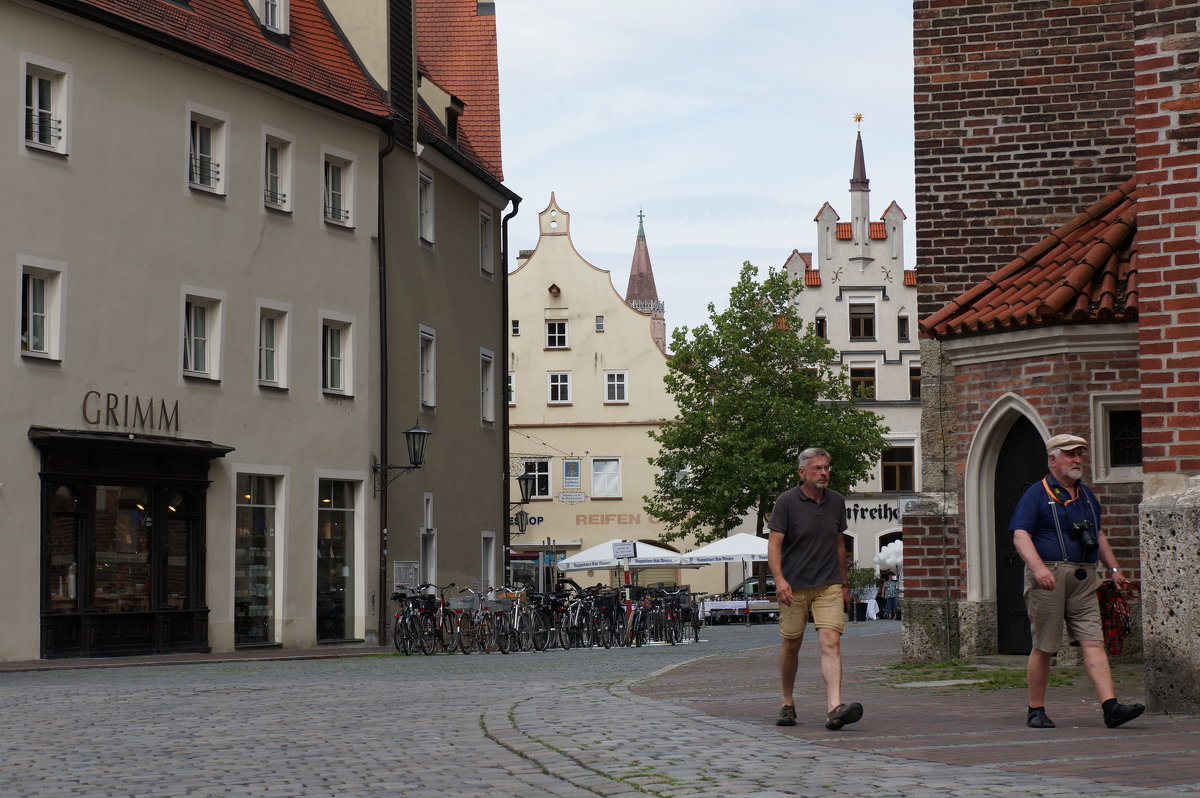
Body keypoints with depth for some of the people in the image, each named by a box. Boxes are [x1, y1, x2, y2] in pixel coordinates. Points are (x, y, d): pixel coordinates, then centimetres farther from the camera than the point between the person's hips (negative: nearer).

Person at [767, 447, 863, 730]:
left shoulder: (837, 502, 7)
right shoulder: (787, 502, -6)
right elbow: (774, 544, -10)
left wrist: (845, 584, 21)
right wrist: (779, 579, -24)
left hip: (829, 587, 2)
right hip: (793, 587, -2)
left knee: (831, 643, -13)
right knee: (791, 645, 9)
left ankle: (834, 708, -23)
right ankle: (787, 704, 27)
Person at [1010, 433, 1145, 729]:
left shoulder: (1087, 495, 19)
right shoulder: (1037, 494, -1)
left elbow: (1098, 535, 30)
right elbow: (1020, 536, -11)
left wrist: (1114, 569, 21)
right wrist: (1038, 566, -26)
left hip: (1084, 579, 5)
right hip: (1048, 577, -5)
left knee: (1093, 642, -5)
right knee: (1043, 647, 1)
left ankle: (1111, 707, -14)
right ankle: (1036, 710, 11)